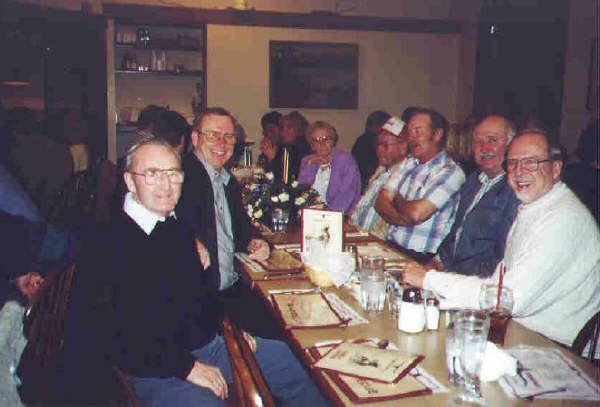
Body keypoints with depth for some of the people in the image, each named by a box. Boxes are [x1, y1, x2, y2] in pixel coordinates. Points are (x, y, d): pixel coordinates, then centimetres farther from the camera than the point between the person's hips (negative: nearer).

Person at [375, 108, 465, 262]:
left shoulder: (450, 172, -10)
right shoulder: (407, 164, 14)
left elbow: (416, 213, -20)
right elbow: (380, 202, 4)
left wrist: (398, 200, 1)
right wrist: (404, 219, -15)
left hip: (422, 257, -6)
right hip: (392, 247, 6)